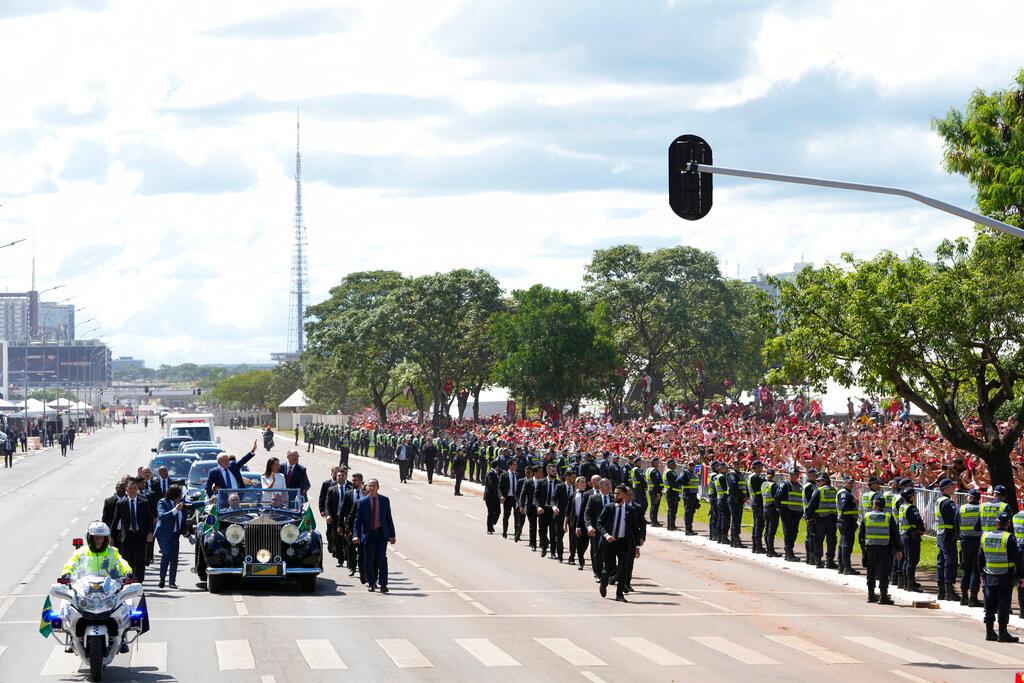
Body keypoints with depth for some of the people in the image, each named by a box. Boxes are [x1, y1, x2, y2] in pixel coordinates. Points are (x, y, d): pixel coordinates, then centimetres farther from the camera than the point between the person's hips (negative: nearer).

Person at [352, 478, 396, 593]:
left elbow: (389, 518, 9)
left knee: (382, 558, -10)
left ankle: (383, 584, -8)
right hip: (368, 534, 0)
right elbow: (358, 520, -1)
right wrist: (356, 535, -12)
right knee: (369, 560, 4)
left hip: (382, 533, 0)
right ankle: (372, 583, 17)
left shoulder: (385, 500, 5)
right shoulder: (363, 502, 1)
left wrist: (392, 535, 8)